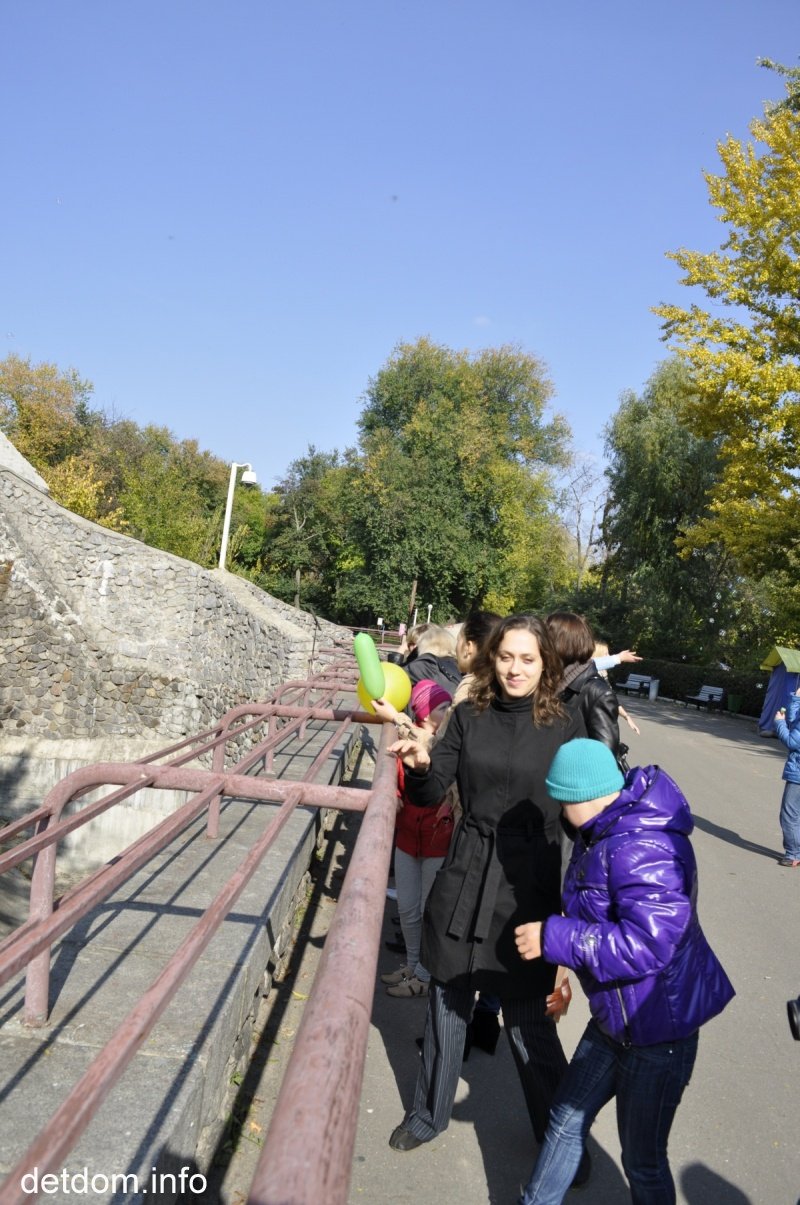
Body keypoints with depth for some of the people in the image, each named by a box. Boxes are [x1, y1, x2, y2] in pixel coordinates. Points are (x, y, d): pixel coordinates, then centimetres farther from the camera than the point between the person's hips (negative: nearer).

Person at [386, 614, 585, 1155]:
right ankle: (430, 1114, 41)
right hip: (464, 879, 3)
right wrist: (421, 765, -20)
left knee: (529, 1020, 8)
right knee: (447, 1004, 17)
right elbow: (432, 793, 1)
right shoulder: (469, 716, -1)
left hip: (529, 888, -2)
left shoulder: (565, 727, -6)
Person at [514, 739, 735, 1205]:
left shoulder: (641, 848, -32)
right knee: (568, 1119, 23)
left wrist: (553, 938, -32)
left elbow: (645, 944, -38)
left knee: (643, 1161, 14)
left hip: (658, 1028, -9)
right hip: (617, 1018, 9)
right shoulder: (609, 830, -1)